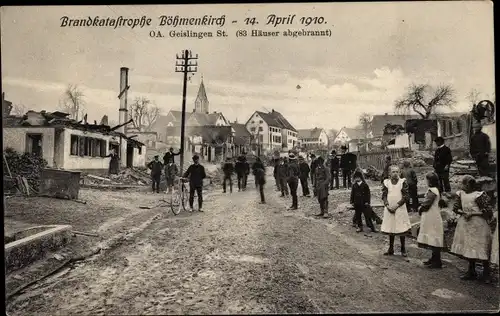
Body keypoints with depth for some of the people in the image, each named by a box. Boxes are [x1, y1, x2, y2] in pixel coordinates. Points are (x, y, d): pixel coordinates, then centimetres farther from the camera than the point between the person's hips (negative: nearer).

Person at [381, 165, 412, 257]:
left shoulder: (403, 182, -4)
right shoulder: (386, 182, 3)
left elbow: (405, 196, -7)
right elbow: (384, 195, 2)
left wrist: (396, 205, -14)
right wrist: (387, 205, -12)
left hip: (400, 209, -2)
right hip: (389, 209, 3)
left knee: (401, 229, 1)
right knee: (390, 229, 10)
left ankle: (403, 249, 15)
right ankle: (391, 249, 20)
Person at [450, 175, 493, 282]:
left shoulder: (479, 195, -15)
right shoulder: (460, 194, 2)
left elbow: (487, 211, -15)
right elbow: (455, 208, 8)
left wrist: (472, 214, -18)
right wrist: (463, 212, -10)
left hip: (478, 225, -6)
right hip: (465, 224, 6)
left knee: (481, 249, 0)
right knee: (469, 249, 14)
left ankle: (486, 273, 18)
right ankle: (471, 272, 27)